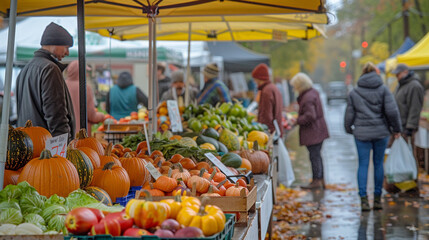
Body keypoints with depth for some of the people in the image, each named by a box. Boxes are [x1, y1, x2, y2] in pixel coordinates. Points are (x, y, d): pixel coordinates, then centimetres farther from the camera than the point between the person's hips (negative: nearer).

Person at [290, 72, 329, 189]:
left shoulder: (308, 98, -22)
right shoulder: (314, 92, 9)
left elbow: (310, 116, -27)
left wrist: (297, 120, -16)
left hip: (312, 132, -10)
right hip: (319, 130, 10)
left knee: (314, 156, -3)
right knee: (317, 155, 17)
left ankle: (316, 181, 4)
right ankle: (321, 180, 23)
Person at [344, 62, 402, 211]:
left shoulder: (354, 93, 2)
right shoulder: (383, 90, -3)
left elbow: (349, 115, 5)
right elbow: (392, 111, -11)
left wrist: (349, 130, 22)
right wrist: (396, 129, 2)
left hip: (362, 133, 0)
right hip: (381, 132, 0)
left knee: (363, 164, 4)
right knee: (379, 164, 9)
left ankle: (363, 199, -4)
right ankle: (377, 199, 14)